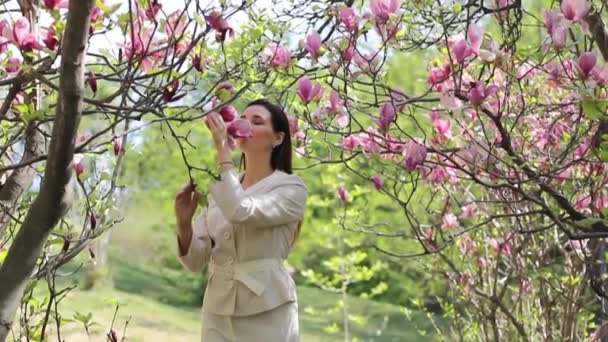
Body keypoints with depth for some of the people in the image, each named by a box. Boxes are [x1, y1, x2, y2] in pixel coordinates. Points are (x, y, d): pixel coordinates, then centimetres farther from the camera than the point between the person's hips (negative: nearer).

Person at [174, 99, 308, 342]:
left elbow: (242, 212, -23)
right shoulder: (220, 187, 9)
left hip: (267, 314, -4)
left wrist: (222, 150, -19)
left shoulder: (291, 187, -4)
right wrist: (184, 223, -13)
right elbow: (196, 261, 5)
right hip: (218, 313, 4)